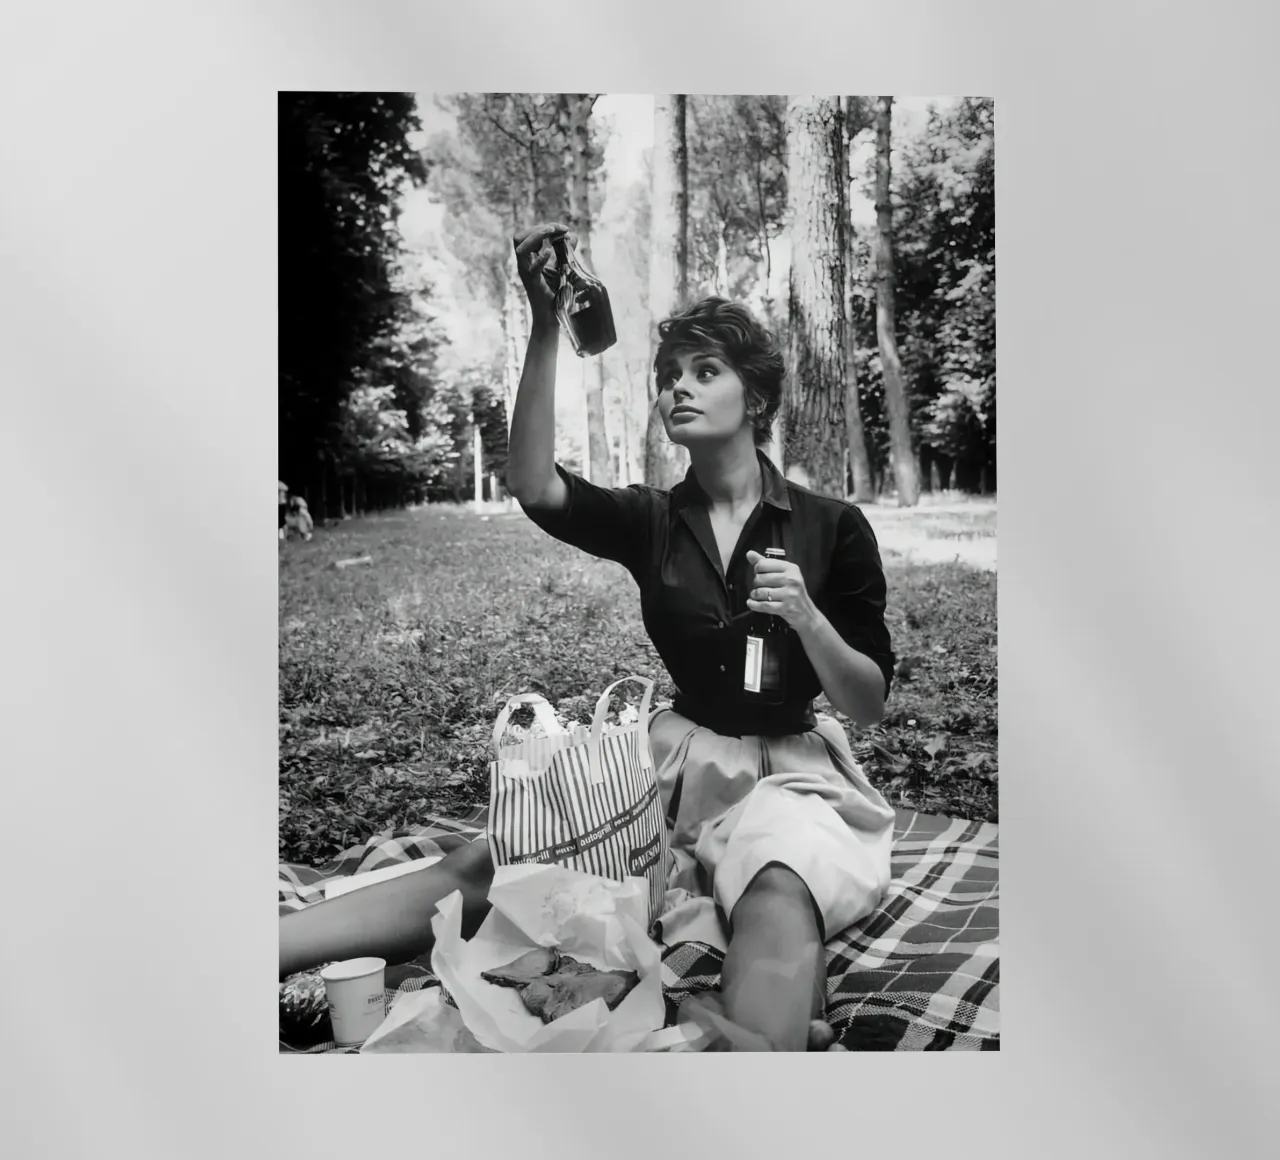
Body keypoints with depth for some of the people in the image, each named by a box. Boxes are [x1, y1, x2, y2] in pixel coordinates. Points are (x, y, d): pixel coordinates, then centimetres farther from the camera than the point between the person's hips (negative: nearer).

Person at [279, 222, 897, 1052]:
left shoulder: (832, 527, -3)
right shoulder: (652, 521, 3)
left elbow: (871, 703, -2)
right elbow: (535, 489, -18)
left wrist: (805, 616, -21)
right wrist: (546, 326, -24)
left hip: (793, 770, -1)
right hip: (681, 758, 1)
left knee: (777, 906, -39)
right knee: (482, 867, -19)